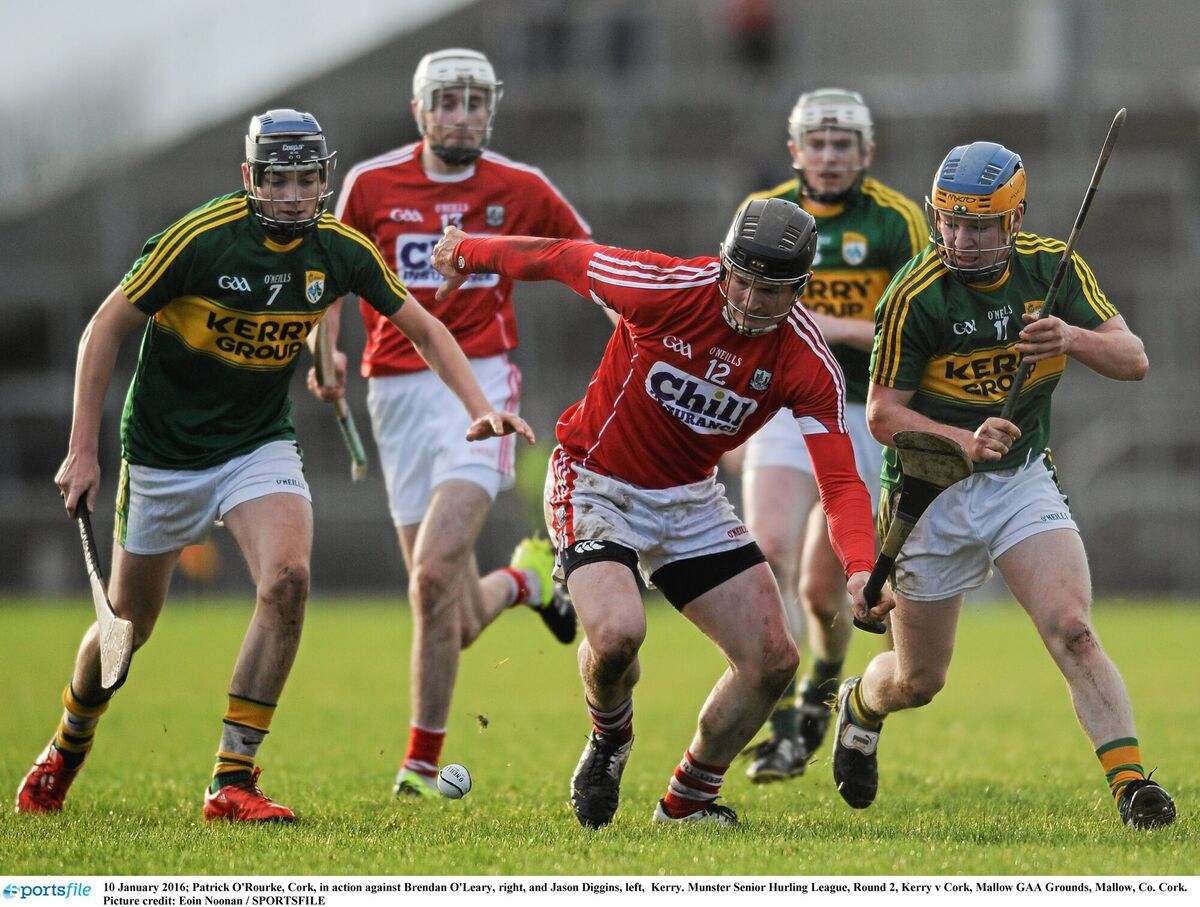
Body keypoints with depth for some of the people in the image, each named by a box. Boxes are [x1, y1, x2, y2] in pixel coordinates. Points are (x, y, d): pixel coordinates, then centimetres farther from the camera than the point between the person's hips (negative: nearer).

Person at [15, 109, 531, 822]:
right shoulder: (201, 237, -21)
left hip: (260, 446, 2)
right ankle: (68, 749, 40)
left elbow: (424, 329, 5)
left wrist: (480, 408, -9)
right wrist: (83, 449, -14)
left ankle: (233, 779, -17)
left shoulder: (343, 250, -9)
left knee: (287, 579, -24)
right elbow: (107, 328, -12)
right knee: (130, 623, 8)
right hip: (164, 452, -2)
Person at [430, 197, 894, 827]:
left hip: (689, 499, 4)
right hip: (596, 484, -4)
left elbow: (841, 481, -19)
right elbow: (560, 257, -8)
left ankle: (686, 802, 19)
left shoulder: (807, 365, -17)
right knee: (617, 633, -29)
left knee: (772, 658, -4)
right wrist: (467, 253, 7)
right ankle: (609, 738, 7)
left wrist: (861, 570, -37)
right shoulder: (665, 288, -24)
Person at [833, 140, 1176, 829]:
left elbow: (1134, 360, -8)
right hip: (932, 491, -2)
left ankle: (1131, 783, -24)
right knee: (919, 682, 9)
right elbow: (883, 414, -16)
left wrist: (1073, 338, -29)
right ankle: (860, 705, 44)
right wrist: (965, 440, -33)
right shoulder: (916, 295, -18)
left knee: (1073, 631, -20)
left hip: (1023, 480, 2)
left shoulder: (1053, 267, -6)